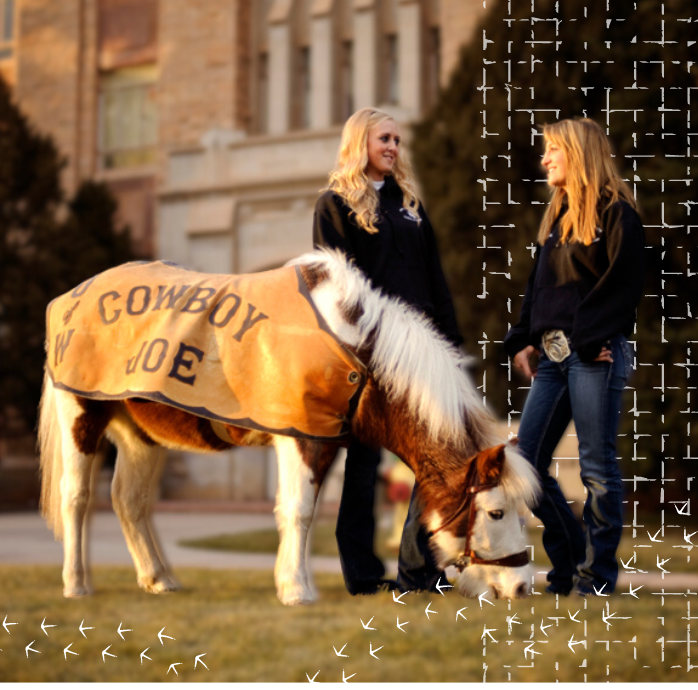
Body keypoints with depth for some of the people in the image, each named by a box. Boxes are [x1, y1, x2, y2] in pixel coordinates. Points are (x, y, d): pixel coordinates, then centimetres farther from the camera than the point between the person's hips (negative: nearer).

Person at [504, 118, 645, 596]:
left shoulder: (617, 212, -3)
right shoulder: (557, 216, 21)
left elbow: (623, 284, -11)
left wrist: (593, 339, -18)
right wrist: (524, 339, 10)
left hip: (595, 354, -8)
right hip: (553, 354, 8)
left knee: (597, 465, -4)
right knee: (528, 461, 4)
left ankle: (596, 574, 5)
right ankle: (569, 563, 16)